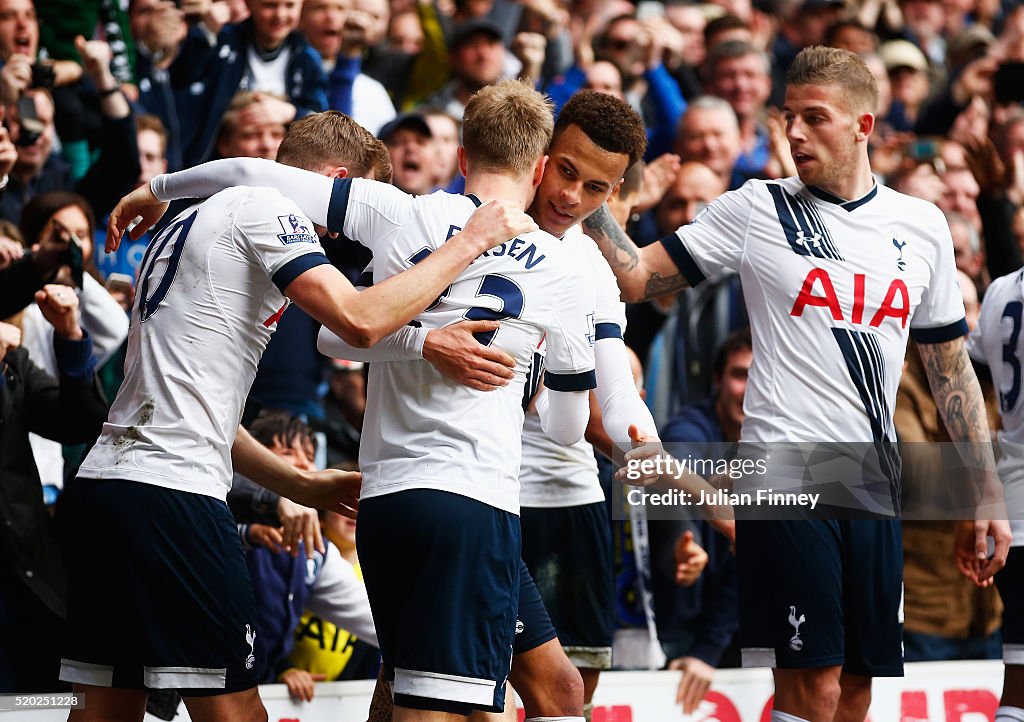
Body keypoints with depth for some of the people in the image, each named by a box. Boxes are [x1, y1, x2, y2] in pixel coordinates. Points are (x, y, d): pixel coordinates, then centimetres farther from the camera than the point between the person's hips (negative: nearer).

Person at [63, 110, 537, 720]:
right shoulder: (263, 208, -3)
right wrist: (472, 241, -7)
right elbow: (361, 320, -18)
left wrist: (300, 485, 27)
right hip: (171, 488, -10)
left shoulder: (196, 222, 26)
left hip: (105, 477, 10)